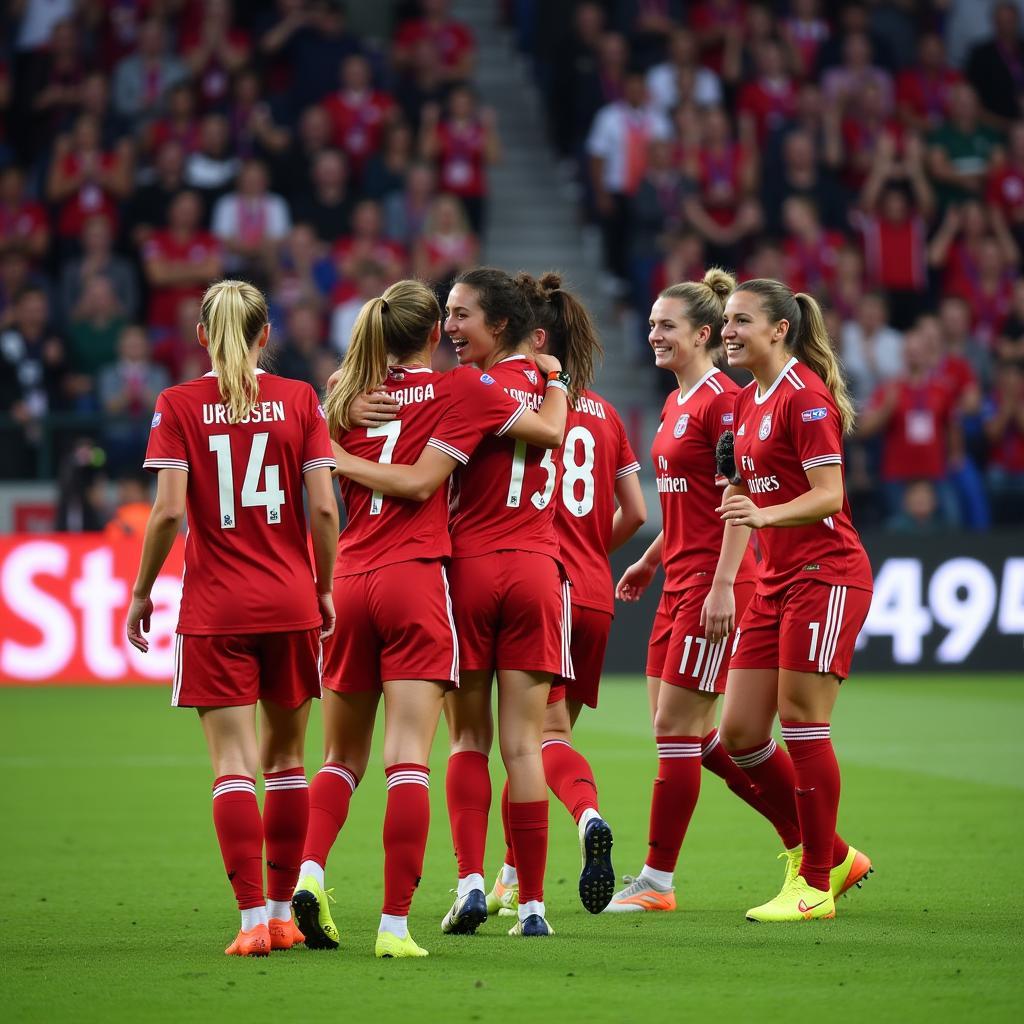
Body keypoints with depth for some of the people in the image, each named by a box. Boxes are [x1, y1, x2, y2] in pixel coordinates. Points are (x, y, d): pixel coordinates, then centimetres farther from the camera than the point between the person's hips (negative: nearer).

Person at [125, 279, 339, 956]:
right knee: (285, 758, 14)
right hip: (290, 603, 2)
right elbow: (323, 507, -4)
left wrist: (142, 591, 1)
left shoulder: (179, 405, -3)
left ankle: (254, 919, -11)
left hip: (214, 608, -2)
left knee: (235, 765, -2)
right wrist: (325, 587, 8)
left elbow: (168, 510, -10)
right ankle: (283, 914, 19)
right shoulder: (299, 400, 1)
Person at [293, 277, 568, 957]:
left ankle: (311, 871, -6)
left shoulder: (346, 396, 10)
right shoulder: (459, 388, 1)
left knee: (344, 757, 16)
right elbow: (550, 431, 9)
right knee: (408, 760, -8)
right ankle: (395, 924, -14)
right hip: (415, 581, -4)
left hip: (350, 583, 4)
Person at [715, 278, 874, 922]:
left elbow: (828, 493, -19)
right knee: (740, 732, 4)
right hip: (776, 581, 9)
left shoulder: (806, 396, -12)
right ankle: (832, 856, 18)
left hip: (826, 574, -9)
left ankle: (816, 884, 2)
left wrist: (766, 514, -34)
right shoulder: (749, 402, 15)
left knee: (802, 723, -8)